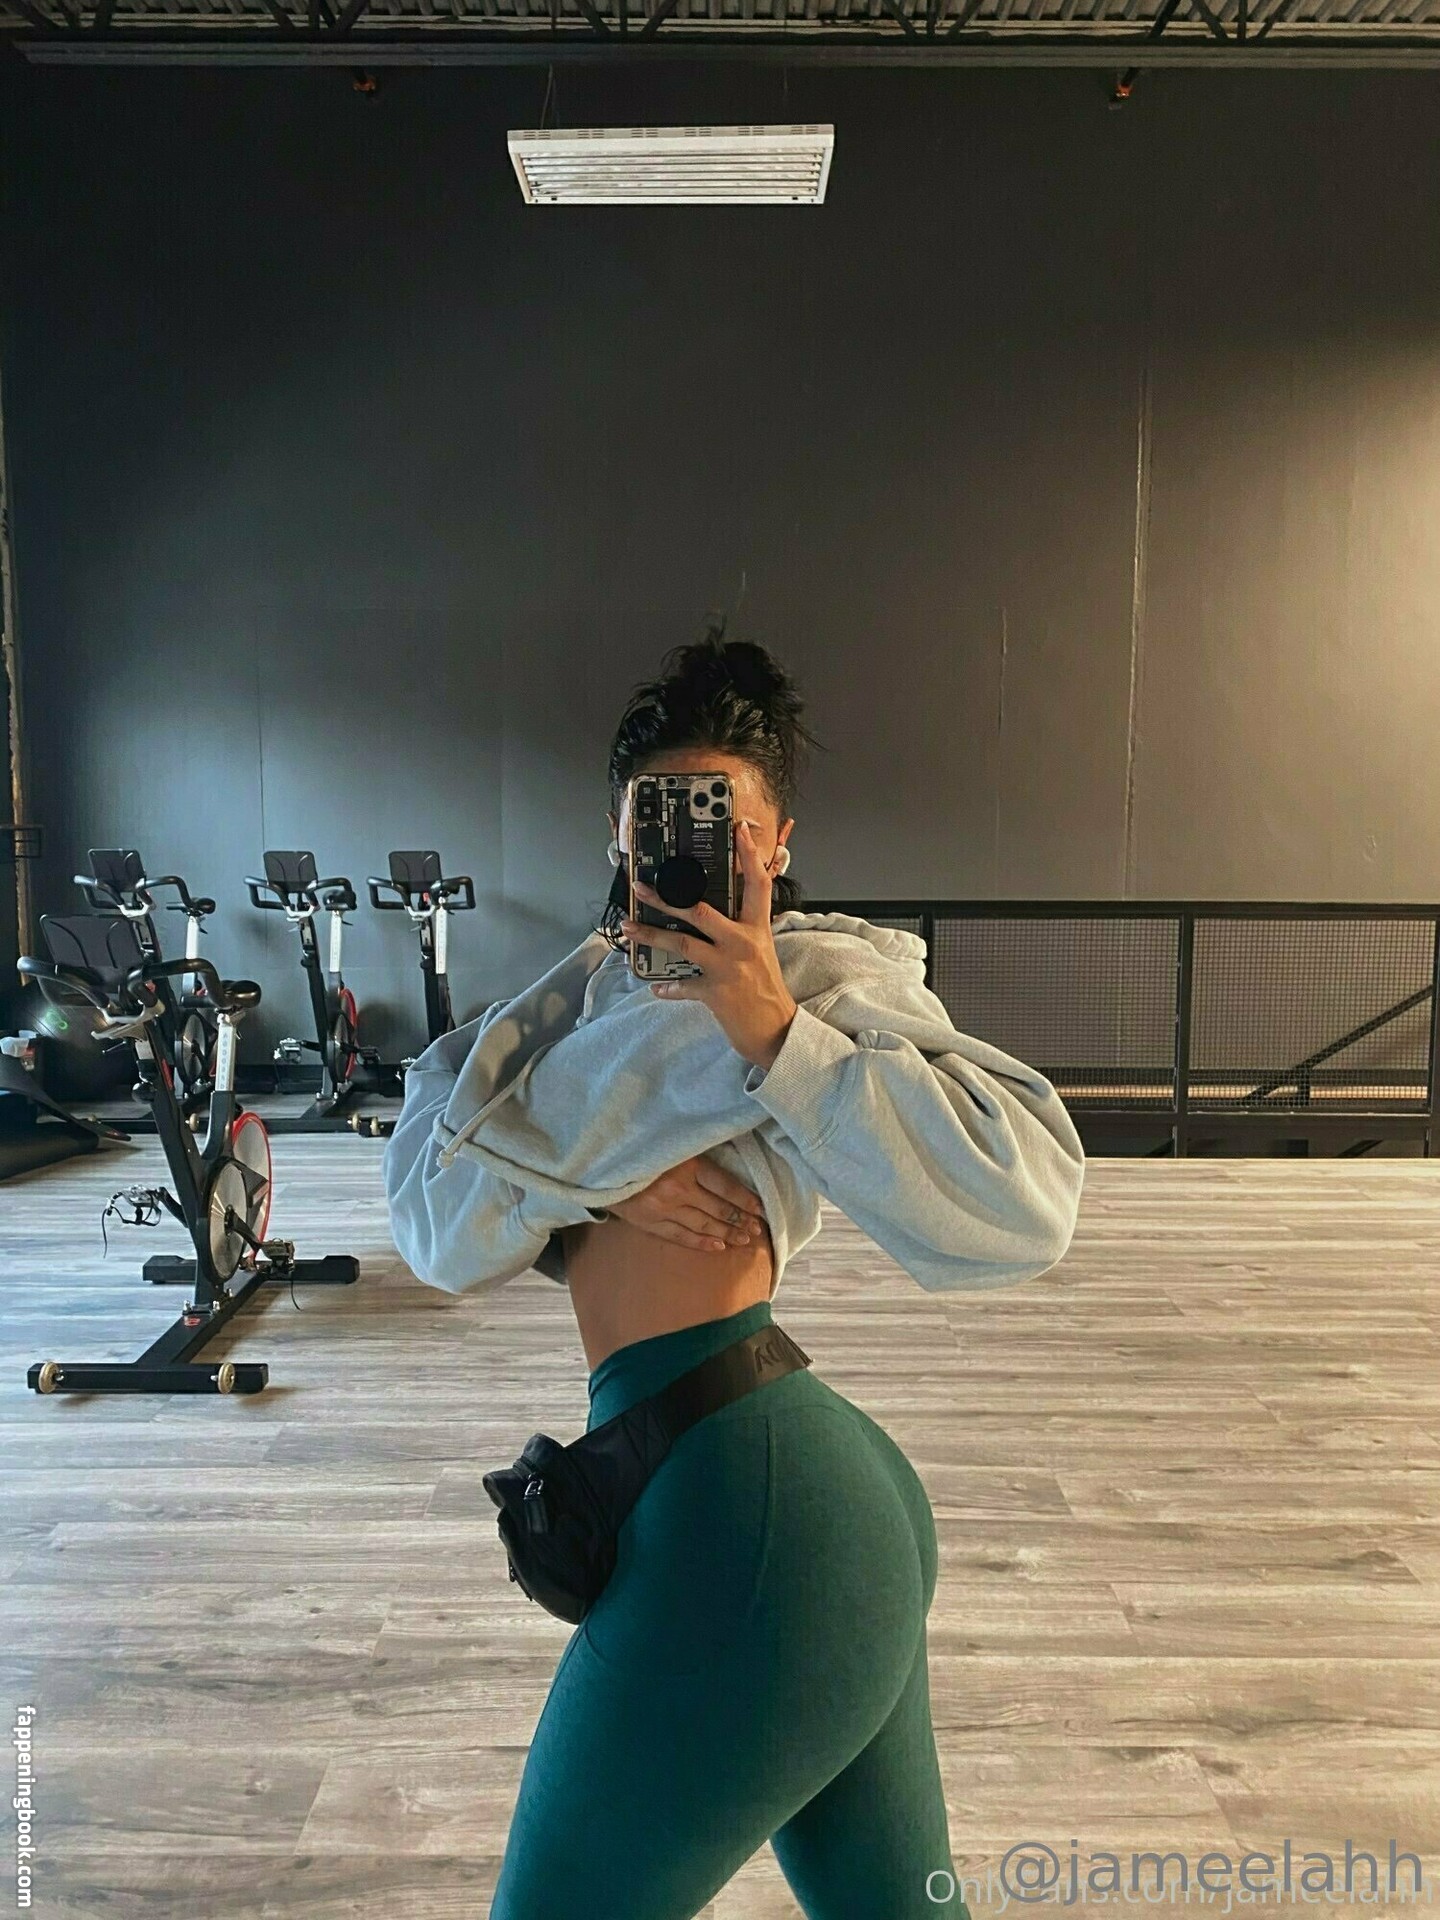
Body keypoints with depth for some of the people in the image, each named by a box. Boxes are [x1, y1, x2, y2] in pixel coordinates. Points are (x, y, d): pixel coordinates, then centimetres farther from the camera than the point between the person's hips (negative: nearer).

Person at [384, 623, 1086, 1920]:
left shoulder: (818, 974, -6)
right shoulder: (605, 985, 14)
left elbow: (1022, 1207, -20)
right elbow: (434, 1214, 7)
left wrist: (773, 1032, -22)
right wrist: (596, 1175, -11)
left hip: (742, 1508, -8)